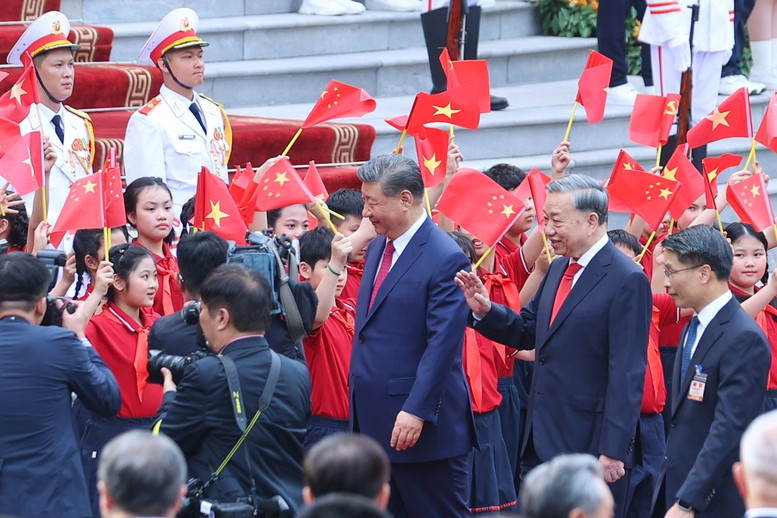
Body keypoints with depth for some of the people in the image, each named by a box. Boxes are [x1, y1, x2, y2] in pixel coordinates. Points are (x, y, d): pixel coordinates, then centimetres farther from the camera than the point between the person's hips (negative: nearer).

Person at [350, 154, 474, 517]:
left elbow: (443, 344, -19)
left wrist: (416, 412, -23)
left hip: (423, 424, -9)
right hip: (374, 419, 9)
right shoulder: (377, 248, 13)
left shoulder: (446, 259, -15)